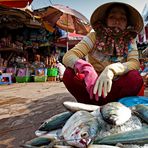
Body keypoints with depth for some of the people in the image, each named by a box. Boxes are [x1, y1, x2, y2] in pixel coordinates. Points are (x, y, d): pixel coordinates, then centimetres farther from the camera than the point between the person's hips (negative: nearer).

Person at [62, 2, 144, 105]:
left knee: (135, 77, -28)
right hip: (93, 86, -1)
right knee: (69, 74, -26)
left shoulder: (130, 41, -2)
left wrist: (112, 70, -40)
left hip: (115, 88, 2)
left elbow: (134, 63, -19)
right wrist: (86, 70, -40)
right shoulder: (94, 36, -8)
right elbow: (68, 56, -19)